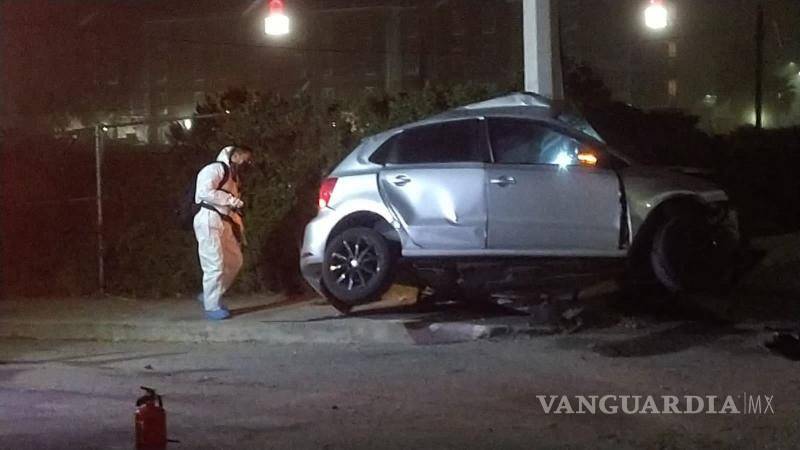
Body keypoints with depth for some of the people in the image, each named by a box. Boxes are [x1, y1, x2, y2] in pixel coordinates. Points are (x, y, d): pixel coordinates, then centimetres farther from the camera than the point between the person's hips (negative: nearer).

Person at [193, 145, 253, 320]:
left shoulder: (233, 176, 21)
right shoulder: (216, 169, -9)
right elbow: (205, 192, -23)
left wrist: (239, 228, 9)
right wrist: (232, 200, -18)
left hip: (224, 222, 10)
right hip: (209, 220, -10)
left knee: (234, 261, 11)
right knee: (215, 265, -9)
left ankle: (210, 296, 21)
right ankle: (212, 307, -2)